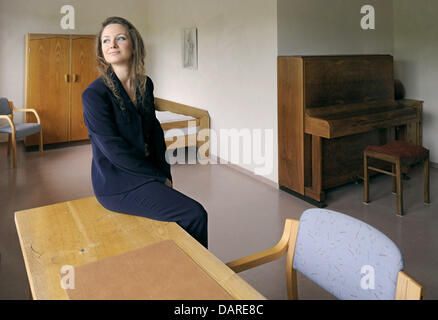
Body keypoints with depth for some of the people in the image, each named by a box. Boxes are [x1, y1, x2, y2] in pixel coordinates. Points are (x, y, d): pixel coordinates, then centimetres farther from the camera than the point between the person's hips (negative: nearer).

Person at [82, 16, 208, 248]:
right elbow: (115, 150, -17)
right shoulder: (94, 94, -15)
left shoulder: (145, 84, 6)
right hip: (117, 185, -6)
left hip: (144, 174, 7)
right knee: (195, 215, -14)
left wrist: (165, 173, 1)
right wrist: (159, 177, -12)